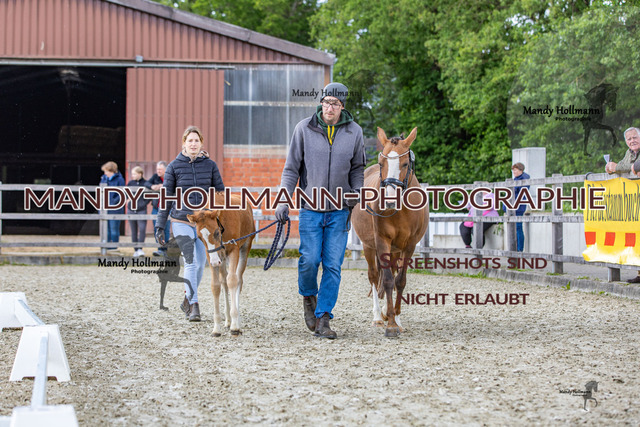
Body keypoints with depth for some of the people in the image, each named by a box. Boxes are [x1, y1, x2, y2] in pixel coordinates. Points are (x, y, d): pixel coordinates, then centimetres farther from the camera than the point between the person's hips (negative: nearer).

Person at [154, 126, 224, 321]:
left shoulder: (210, 165, 3)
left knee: (200, 264, 8)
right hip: (181, 222, -2)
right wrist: (160, 227, 2)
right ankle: (194, 306, -12)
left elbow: (221, 194, 10)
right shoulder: (174, 166, 0)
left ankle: (188, 300, 29)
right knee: (190, 262, -14)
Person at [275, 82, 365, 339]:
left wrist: (357, 191, -1)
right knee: (309, 260, -7)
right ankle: (308, 296, 26)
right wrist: (283, 201, -5)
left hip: (340, 210, 1)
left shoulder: (354, 132, 2)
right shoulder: (304, 129, -3)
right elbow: (291, 168, 2)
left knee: (333, 265, -2)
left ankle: (322, 318, 6)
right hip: (310, 208, -1)